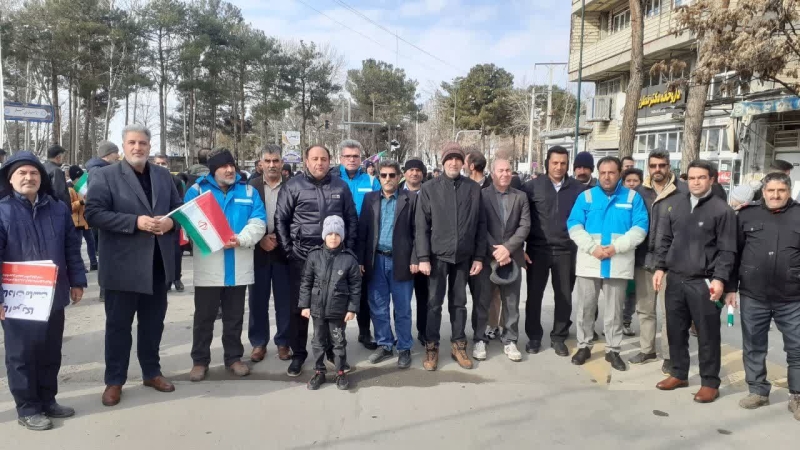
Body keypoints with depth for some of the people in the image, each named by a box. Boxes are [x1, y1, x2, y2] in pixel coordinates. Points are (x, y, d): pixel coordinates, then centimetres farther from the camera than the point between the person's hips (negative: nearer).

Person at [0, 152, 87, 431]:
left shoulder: (58, 209, 5)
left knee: (51, 352, 14)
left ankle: (47, 400, 29)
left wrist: (76, 281, 8)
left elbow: (72, 248, 10)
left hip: (53, 296, 4)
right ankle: (27, 408, 19)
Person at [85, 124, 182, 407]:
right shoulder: (104, 175, -4)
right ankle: (114, 381, 22)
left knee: (153, 322, 16)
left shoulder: (163, 175, 10)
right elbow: (93, 214, -14)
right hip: (122, 265, -4)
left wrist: (170, 221, -10)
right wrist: (135, 222, -23)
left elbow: (179, 208, 13)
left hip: (158, 264, 4)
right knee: (118, 325, 8)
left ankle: (152, 372, 31)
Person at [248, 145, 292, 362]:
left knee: (285, 301, 5)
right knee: (258, 300, 8)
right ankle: (259, 343, 20)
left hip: (284, 251, -1)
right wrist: (259, 239, -11)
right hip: (258, 251, 1)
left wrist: (279, 237, -13)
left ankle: (283, 342, 18)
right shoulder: (251, 187, 4)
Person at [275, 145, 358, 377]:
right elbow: (280, 219, -1)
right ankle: (298, 354, 20)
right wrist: (287, 249, -5)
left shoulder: (341, 186, 5)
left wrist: (348, 248, 2)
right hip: (301, 255, -1)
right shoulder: (293, 186, -2)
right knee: (299, 306, 6)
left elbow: (352, 219, 8)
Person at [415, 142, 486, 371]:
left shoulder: (474, 188, 2)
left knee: (459, 302, 12)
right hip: (438, 255, -1)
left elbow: (480, 224, 4)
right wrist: (423, 257, -9)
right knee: (434, 302, 4)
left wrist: (479, 256, 1)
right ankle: (432, 347, 15)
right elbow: (421, 225, -3)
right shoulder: (429, 188, -2)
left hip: (463, 256, 2)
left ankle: (458, 345, 23)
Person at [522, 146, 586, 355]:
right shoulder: (532, 186, -3)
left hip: (566, 251, 1)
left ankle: (559, 337, 25)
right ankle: (534, 336, 23)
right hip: (538, 250, -1)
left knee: (564, 296, 10)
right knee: (534, 295, 8)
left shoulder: (578, 188, 0)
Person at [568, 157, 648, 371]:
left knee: (614, 310, 9)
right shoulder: (586, 196, 5)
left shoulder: (633, 197, 5)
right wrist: (593, 248, -16)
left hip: (619, 264, 0)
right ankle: (584, 346, 21)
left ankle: (613, 350, 20)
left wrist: (616, 247, -16)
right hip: (589, 262, 1)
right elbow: (574, 226, -3)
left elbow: (640, 228, -4)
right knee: (585, 307, 8)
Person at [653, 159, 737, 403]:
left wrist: (720, 279, -16)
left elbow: (727, 250, -7)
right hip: (675, 279, 5)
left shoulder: (722, 209, -6)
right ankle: (679, 373, 28)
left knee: (707, 334, 3)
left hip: (704, 282, -5)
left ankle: (710, 382, 16)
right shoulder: (676, 204, 8)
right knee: (675, 329, 13)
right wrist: (660, 267, 8)